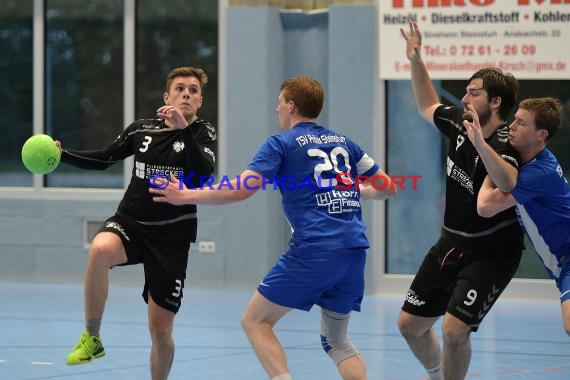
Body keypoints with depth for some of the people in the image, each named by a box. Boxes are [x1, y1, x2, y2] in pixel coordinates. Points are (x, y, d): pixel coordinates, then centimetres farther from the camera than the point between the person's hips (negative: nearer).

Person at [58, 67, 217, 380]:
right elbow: (104, 158, 17)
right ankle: (91, 337, -23)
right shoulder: (141, 129, 6)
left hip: (171, 236, -1)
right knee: (100, 249, -36)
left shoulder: (203, 133, -2)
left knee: (160, 330, -1)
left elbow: (204, 172, -22)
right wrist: (62, 154, 2)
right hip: (129, 223, 1)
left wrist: (184, 128, -34)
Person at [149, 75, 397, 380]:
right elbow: (387, 187, 21)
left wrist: (187, 196, 2)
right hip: (354, 251, 6)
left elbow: (241, 189, -8)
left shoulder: (281, 143, 2)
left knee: (255, 321, 6)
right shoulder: (344, 142, 18)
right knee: (335, 340, 18)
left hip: (313, 250, -6)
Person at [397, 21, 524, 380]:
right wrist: (416, 61, 12)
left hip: (490, 253, -8)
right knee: (411, 323, 11)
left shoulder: (504, 144, -24)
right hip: (451, 244, 8)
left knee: (454, 330, -21)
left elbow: (508, 184, -47)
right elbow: (429, 107, 22)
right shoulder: (458, 123, -1)